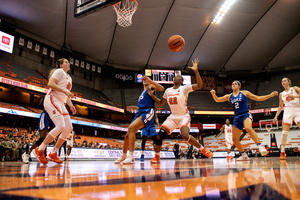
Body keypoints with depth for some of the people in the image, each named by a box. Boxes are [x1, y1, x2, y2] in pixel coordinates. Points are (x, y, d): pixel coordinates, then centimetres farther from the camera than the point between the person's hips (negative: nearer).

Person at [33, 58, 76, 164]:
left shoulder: (69, 78, 26)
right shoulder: (59, 71, 1)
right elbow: (50, 84, -15)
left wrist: (71, 105, 15)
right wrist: (65, 91, -20)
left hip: (60, 104, 9)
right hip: (52, 100, -9)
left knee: (69, 128, -3)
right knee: (60, 126, -21)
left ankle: (53, 153, 3)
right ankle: (39, 150, -9)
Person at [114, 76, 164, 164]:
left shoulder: (151, 86, 8)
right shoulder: (143, 93, 31)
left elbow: (161, 88, -14)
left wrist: (150, 80, -18)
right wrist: (135, 108, 18)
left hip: (148, 112, -9)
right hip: (140, 112, 9)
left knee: (131, 128, -28)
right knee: (127, 135, 6)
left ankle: (131, 157, -30)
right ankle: (123, 156, 23)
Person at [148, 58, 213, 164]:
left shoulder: (184, 88, -7)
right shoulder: (168, 91, 10)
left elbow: (199, 85, -20)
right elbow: (161, 103, 19)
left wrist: (196, 71, -31)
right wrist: (151, 95, 7)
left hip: (184, 116, -5)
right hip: (173, 116, 5)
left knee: (185, 135, -30)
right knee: (160, 135, -8)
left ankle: (203, 150, -8)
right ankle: (156, 157, 10)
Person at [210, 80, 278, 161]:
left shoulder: (244, 93, 4)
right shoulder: (229, 96, 11)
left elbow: (258, 98, 8)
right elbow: (217, 100, 2)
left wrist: (270, 95, 1)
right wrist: (214, 94, -18)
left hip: (246, 115, -4)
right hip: (237, 118, 4)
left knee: (248, 128, -38)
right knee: (235, 139, 3)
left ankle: (260, 146, -33)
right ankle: (244, 156, 19)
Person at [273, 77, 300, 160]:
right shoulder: (281, 94, 21)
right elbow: (280, 106, 24)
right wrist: (276, 116, 16)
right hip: (288, 111, 2)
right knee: (284, 132, -8)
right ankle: (282, 152, -4)